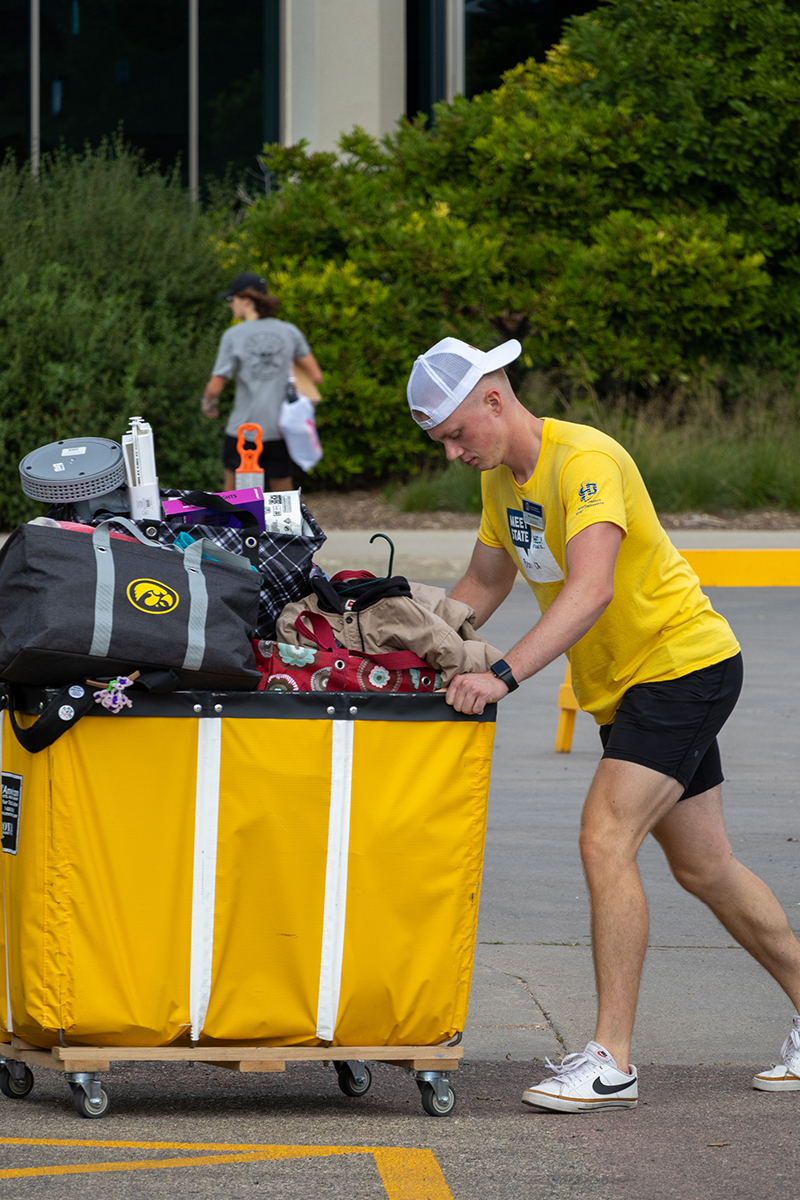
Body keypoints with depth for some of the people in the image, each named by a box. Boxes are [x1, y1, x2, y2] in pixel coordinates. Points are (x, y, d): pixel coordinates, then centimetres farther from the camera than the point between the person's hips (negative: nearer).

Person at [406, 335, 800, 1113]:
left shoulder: (584, 462, -24)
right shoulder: (502, 477, 6)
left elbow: (590, 589, -37)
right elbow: (481, 585, 19)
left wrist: (504, 674, -44)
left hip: (684, 663, -10)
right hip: (626, 683, 10)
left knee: (605, 840, -19)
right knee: (704, 869, 13)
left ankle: (610, 1062, -20)